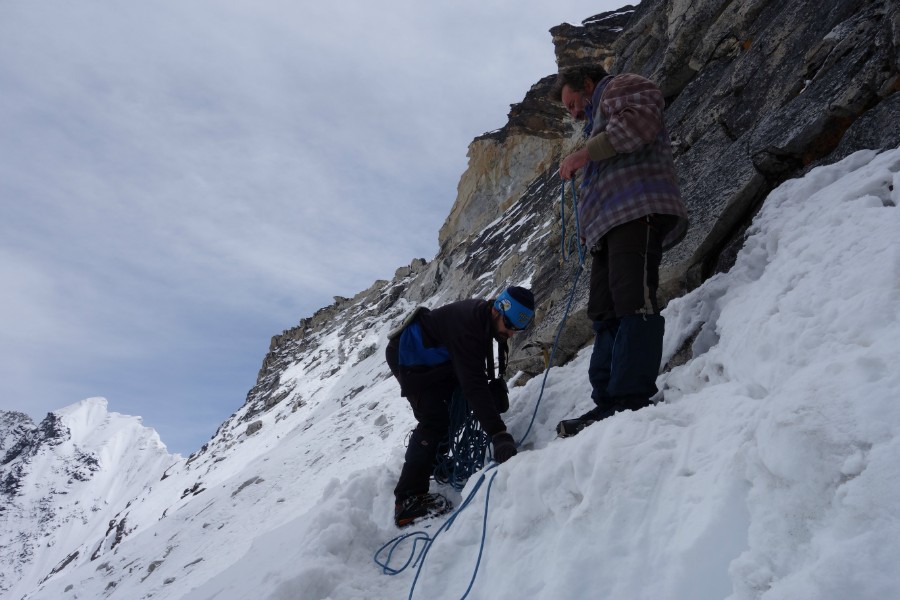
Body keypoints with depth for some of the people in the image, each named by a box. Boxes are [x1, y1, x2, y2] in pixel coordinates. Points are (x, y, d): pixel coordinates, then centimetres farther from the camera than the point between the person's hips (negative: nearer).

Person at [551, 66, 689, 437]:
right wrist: (587, 227, 18)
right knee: (606, 312, -1)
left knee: (632, 299, -21)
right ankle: (608, 402, -6)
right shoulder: (599, 119, 40)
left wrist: (586, 152, -8)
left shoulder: (619, 87, 15)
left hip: (637, 210, -10)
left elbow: (642, 118, -11)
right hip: (609, 224, 10)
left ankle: (630, 402, -28)